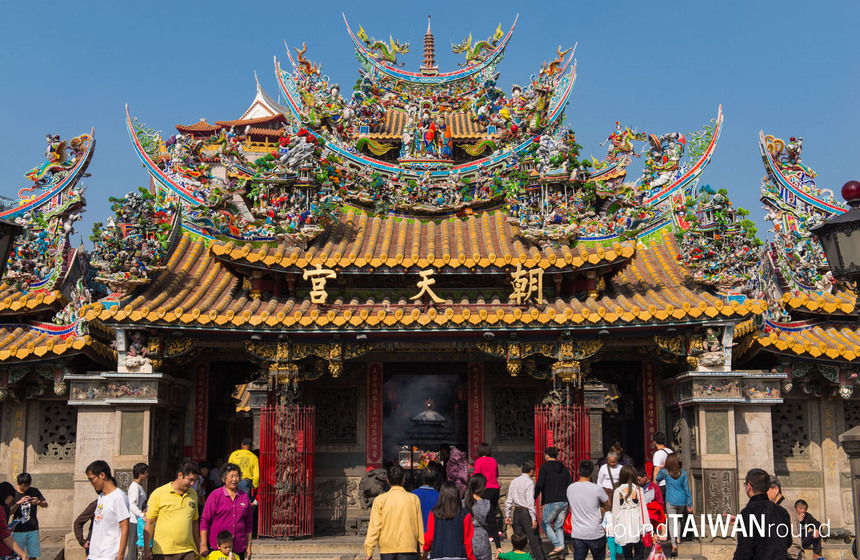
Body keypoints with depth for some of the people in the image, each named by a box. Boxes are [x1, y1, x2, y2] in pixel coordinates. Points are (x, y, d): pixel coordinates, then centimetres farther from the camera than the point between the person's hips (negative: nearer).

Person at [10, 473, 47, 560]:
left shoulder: (34, 491, 6)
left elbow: (46, 504, 9)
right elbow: (9, 512, -7)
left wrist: (38, 502, -13)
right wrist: (18, 503, -23)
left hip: (33, 530, 1)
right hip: (18, 531, -1)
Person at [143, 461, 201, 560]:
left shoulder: (193, 494, 13)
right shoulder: (158, 493, -1)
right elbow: (149, 523, -1)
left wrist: (198, 549, 21)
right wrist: (146, 551, -3)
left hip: (188, 552, 3)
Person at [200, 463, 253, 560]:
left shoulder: (245, 497, 10)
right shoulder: (215, 495, 0)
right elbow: (204, 520, -1)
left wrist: (249, 546, 14)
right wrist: (203, 545, -7)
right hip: (216, 547, -3)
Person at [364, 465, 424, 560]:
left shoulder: (380, 500, 0)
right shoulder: (414, 499, 2)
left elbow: (374, 526, -3)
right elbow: (419, 526, 5)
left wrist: (369, 551, 0)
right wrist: (422, 549, 13)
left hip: (387, 550, 1)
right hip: (408, 549, -1)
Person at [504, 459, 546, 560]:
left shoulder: (514, 481, 8)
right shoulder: (529, 482, -12)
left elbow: (509, 500, 9)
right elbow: (530, 502, -17)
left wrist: (507, 515, 15)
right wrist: (534, 518, -16)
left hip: (516, 512, 7)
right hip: (526, 513, -7)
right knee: (535, 540, 1)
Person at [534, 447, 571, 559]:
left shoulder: (544, 467, -3)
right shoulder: (564, 469, 15)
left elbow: (539, 486, -10)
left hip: (551, 502, -5)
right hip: (564, 502, 6)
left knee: (546, 524, 11)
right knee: (559, 527, 14)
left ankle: (557, 545, -5)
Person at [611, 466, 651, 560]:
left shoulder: (617, 491, -3)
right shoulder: (638, 489, -3)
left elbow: (615, 511, 0)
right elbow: (643, 509, 0)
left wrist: (615, 530, 8)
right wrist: (647, 527, 6)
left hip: (623, 525, 0)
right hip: (637, 524, 0)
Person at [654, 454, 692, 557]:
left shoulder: (665, 472, -4)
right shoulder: (683, 473, 1)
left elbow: (657, 479, 18)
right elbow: (687, 488, 5)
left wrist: (662, 468, 25)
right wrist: (690, 503, 11)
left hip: (671, 501, -3)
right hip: (682, 501, 3)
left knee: (671, 521, -6)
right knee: (678, 519, 26)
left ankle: (674, 544, -19)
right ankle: (678, 538, 28)